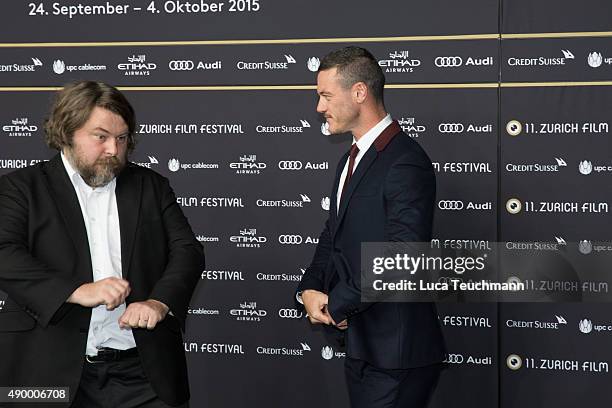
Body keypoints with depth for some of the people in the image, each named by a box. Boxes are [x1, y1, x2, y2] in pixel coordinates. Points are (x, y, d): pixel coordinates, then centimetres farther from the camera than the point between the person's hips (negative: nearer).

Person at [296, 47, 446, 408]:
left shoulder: (406, 162, -17)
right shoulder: (352, 160, 15)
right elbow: (334, 237, 18)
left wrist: (336, 305, -15)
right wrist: (310, 289, -2)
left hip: (397, 353, -9)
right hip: (360, 347, 9)